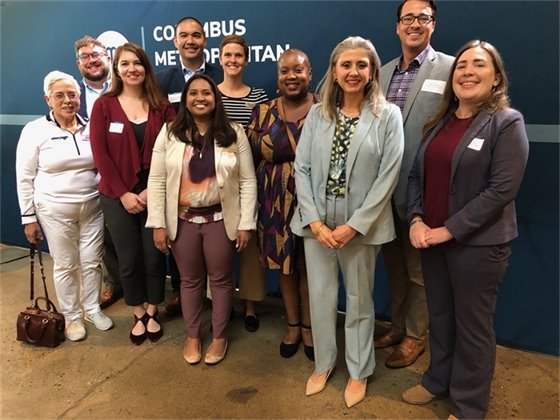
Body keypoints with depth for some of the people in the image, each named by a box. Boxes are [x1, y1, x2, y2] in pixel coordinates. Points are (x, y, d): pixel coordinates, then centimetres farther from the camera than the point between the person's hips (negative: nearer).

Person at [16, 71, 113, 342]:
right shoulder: (35, 130, -6)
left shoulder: (91, 128, 3)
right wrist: (29, 217, -5)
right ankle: (72, 316, 27)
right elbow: (24, 178, -4)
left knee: (92, 261, 11)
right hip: (55, 211, -3)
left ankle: (92, 309, 31)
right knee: (65, 265, 8)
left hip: (92, 207, 3)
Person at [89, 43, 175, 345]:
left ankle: (152, 313, 28)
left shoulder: (162, 106, 3)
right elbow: (100, 154, -4)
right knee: (128, 259, 8)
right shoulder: (104, 105, 1)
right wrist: (123, 194, -10)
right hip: (118, 197, 0)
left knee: (154, 257, 7)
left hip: (155, 194, 0)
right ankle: (139, 315, 28)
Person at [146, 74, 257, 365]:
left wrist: (246, 223, -8)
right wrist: (158, 223, -6)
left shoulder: (234, 133, -3)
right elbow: (156, 181, -2)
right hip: (182, 219, 1)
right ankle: (192, 335, 35)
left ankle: (219, 336, 32)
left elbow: (248, 181, -4)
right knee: (190, 279, 15)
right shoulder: (169, 133, -1)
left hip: (221, 219, -1)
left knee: (221, 278, 12)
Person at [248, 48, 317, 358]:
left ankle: (308, 326, 30)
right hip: (277, 202, 2)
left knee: (309, 265, 9)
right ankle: (293, 325, 33)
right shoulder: (264, 112, 3)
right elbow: (254, 158, 7)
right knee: (285, 264, 13)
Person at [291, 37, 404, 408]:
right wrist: (315, 221, -9)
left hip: (362, 225, -2)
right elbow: (302, 168, 0)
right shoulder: (317, 114, 5)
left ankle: (360, 371, 34)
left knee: (359, 300, 12)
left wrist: (354, 225, -14)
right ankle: (324, 363, 36)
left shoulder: (389, 115, -4)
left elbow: (388, 177, -9)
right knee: (320, 297, 12)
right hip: (317, 223, 3)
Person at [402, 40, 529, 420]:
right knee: (439, 316, 18)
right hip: (432, 239, 5)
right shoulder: (440, 122, 10)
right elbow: (417, 175, 8)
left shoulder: (507, 122, -8)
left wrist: (450, 230, -17)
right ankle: (438, 380, 40)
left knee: (472, 324, 9)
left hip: (478, 243, -5)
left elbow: (502, 189, -16)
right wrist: (416, 220, -8)